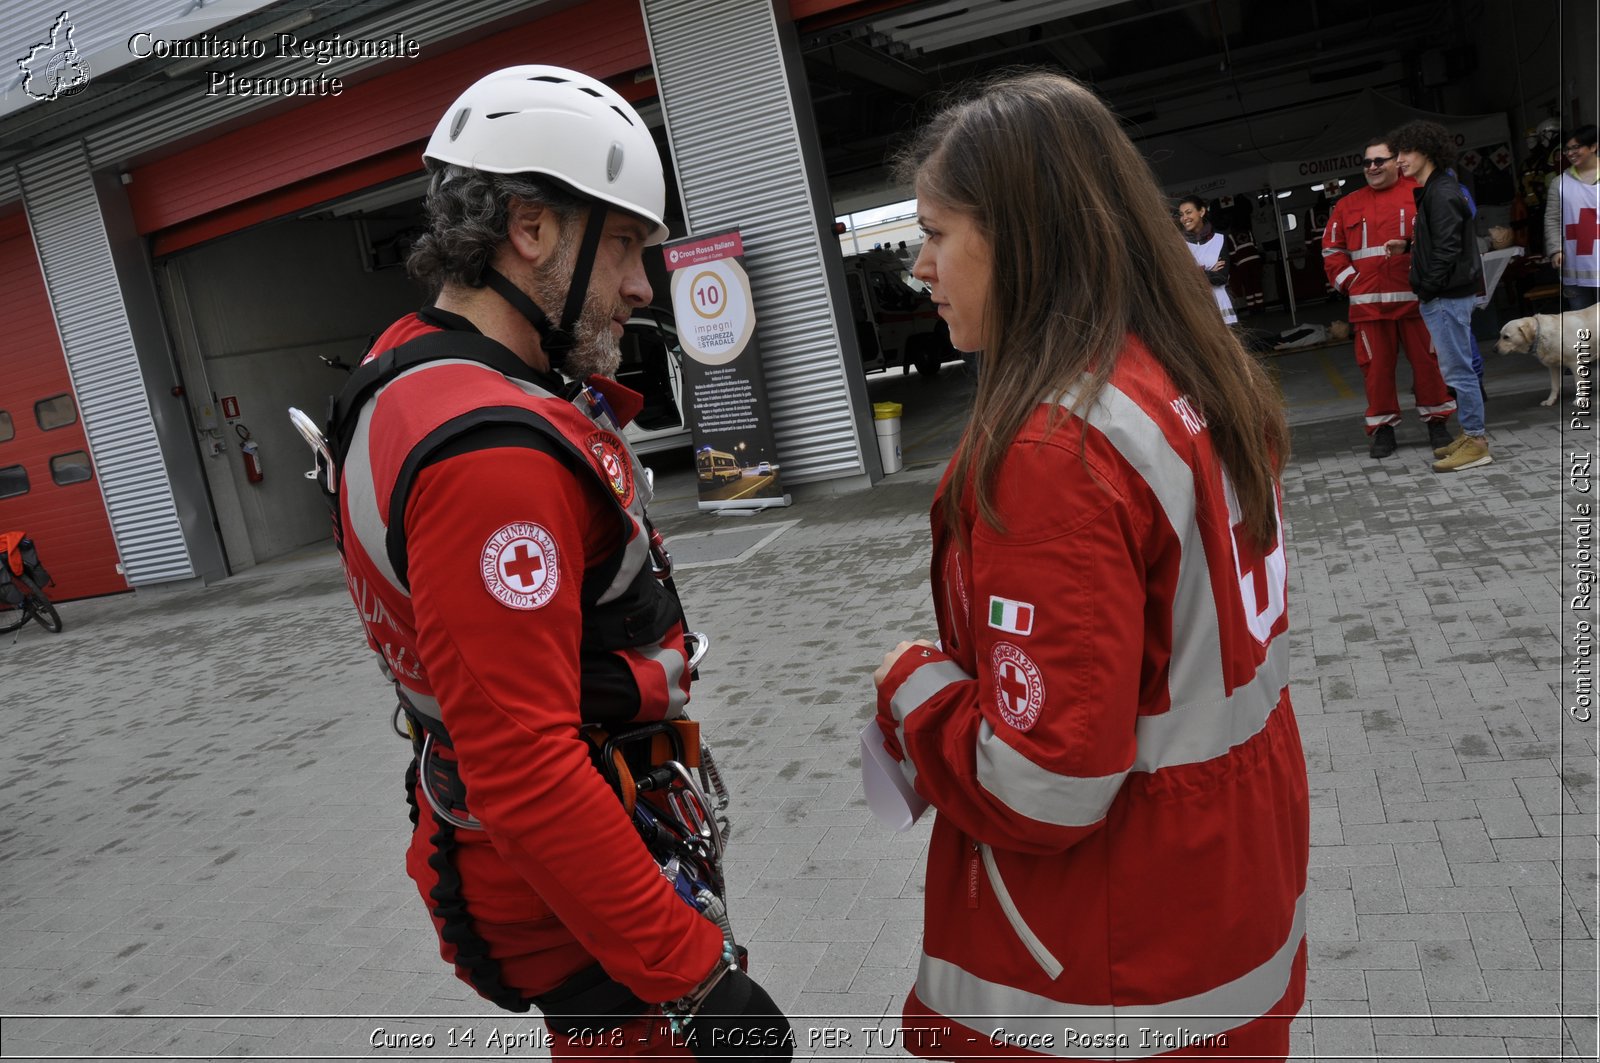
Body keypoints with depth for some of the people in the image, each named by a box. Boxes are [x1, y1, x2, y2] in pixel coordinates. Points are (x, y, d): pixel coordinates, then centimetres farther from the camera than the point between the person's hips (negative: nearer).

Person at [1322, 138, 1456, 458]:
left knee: (1427, 360, 4)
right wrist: (1350, 281, 3)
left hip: (1415, 297, -2)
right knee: (1376, 366, 4)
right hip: (1368, 303, 2)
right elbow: (1332, 250, 14)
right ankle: (1382, 428, 14)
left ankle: (1436, 421, 18)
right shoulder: (1348, 205, 12)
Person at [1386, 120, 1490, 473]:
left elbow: (1447, 249, -21)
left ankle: (1476, 441, 1)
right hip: (1443, 295, 10)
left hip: (1447, 295, -10)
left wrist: (1426, 291, -16)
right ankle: (1470, 434, 22)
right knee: (1459, 367, 14)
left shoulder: (1442, 193, -15)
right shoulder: (1432, 190, 14)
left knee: (1457, 369, -5)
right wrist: (1407, 245, 8)